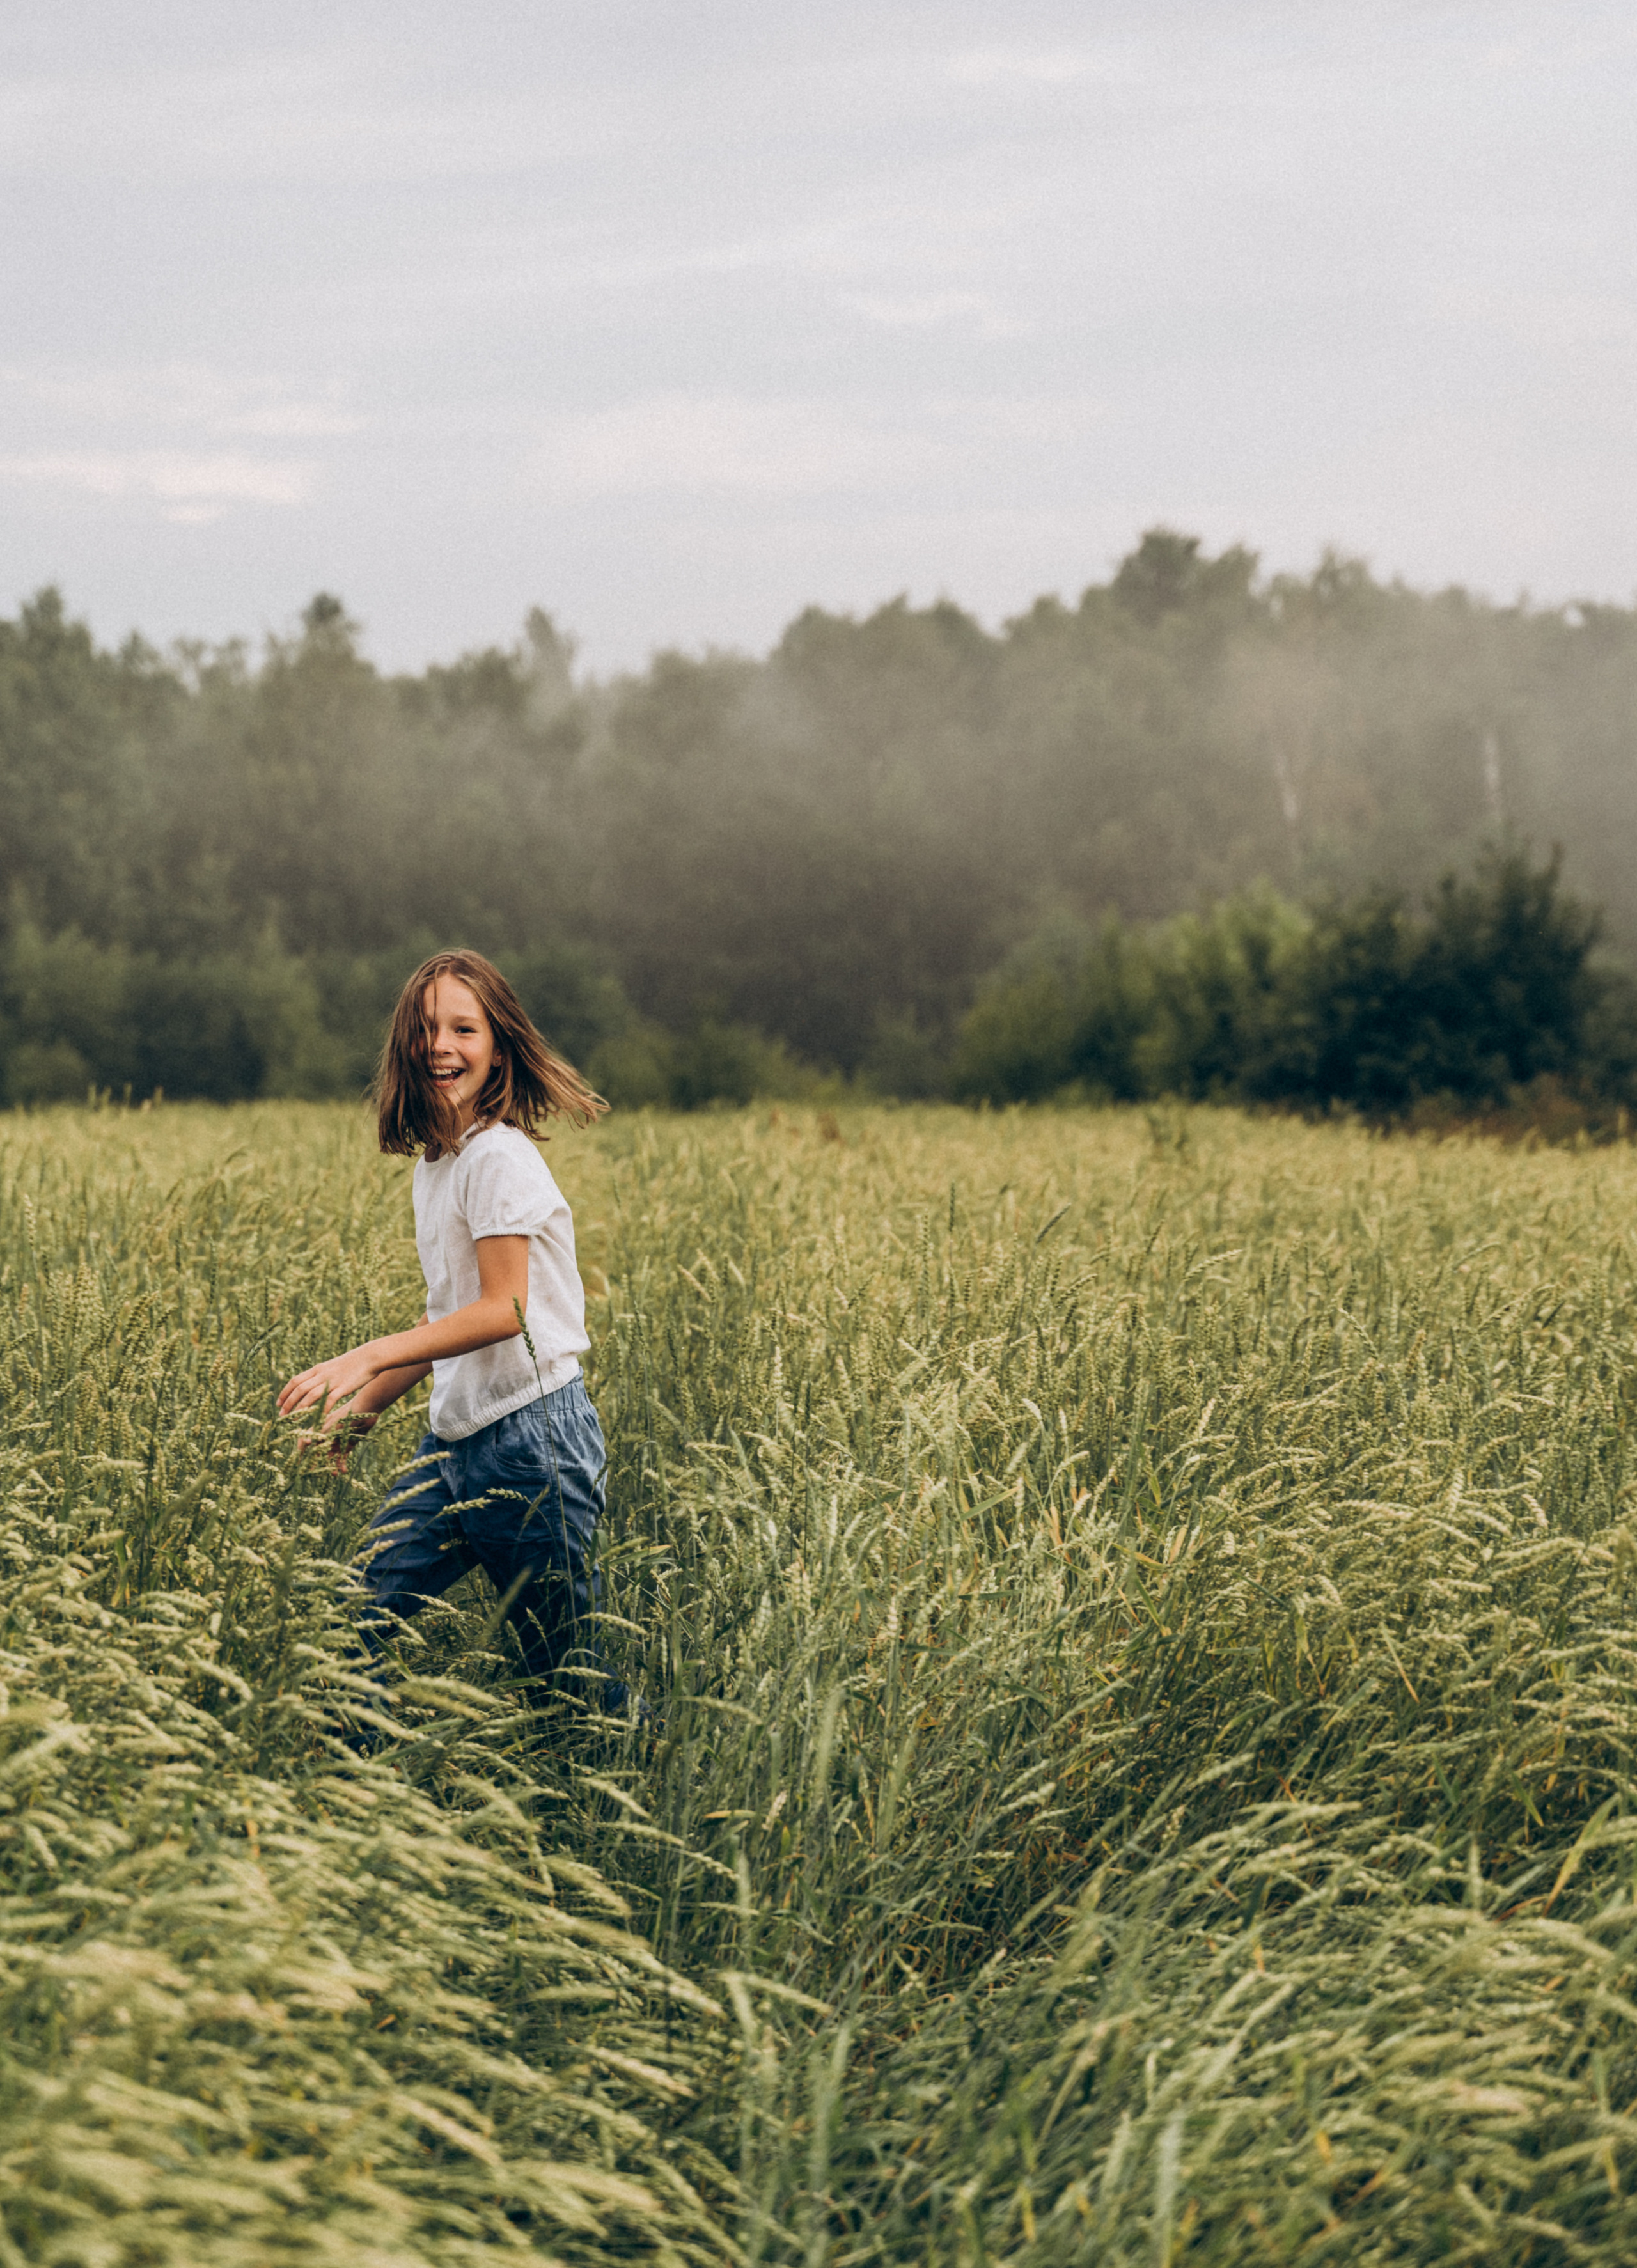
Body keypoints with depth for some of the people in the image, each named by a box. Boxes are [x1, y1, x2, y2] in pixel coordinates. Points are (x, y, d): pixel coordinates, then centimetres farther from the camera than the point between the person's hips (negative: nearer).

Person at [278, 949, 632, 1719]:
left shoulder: (500, 1159, -14)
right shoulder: (434, 1163, 13)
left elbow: (502, 1311, -20)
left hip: (531, 1435, -8)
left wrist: (370, 1355, -25)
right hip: (454, 1439, 8)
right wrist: (360, 1408, 15)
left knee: (567, 1668, 2)